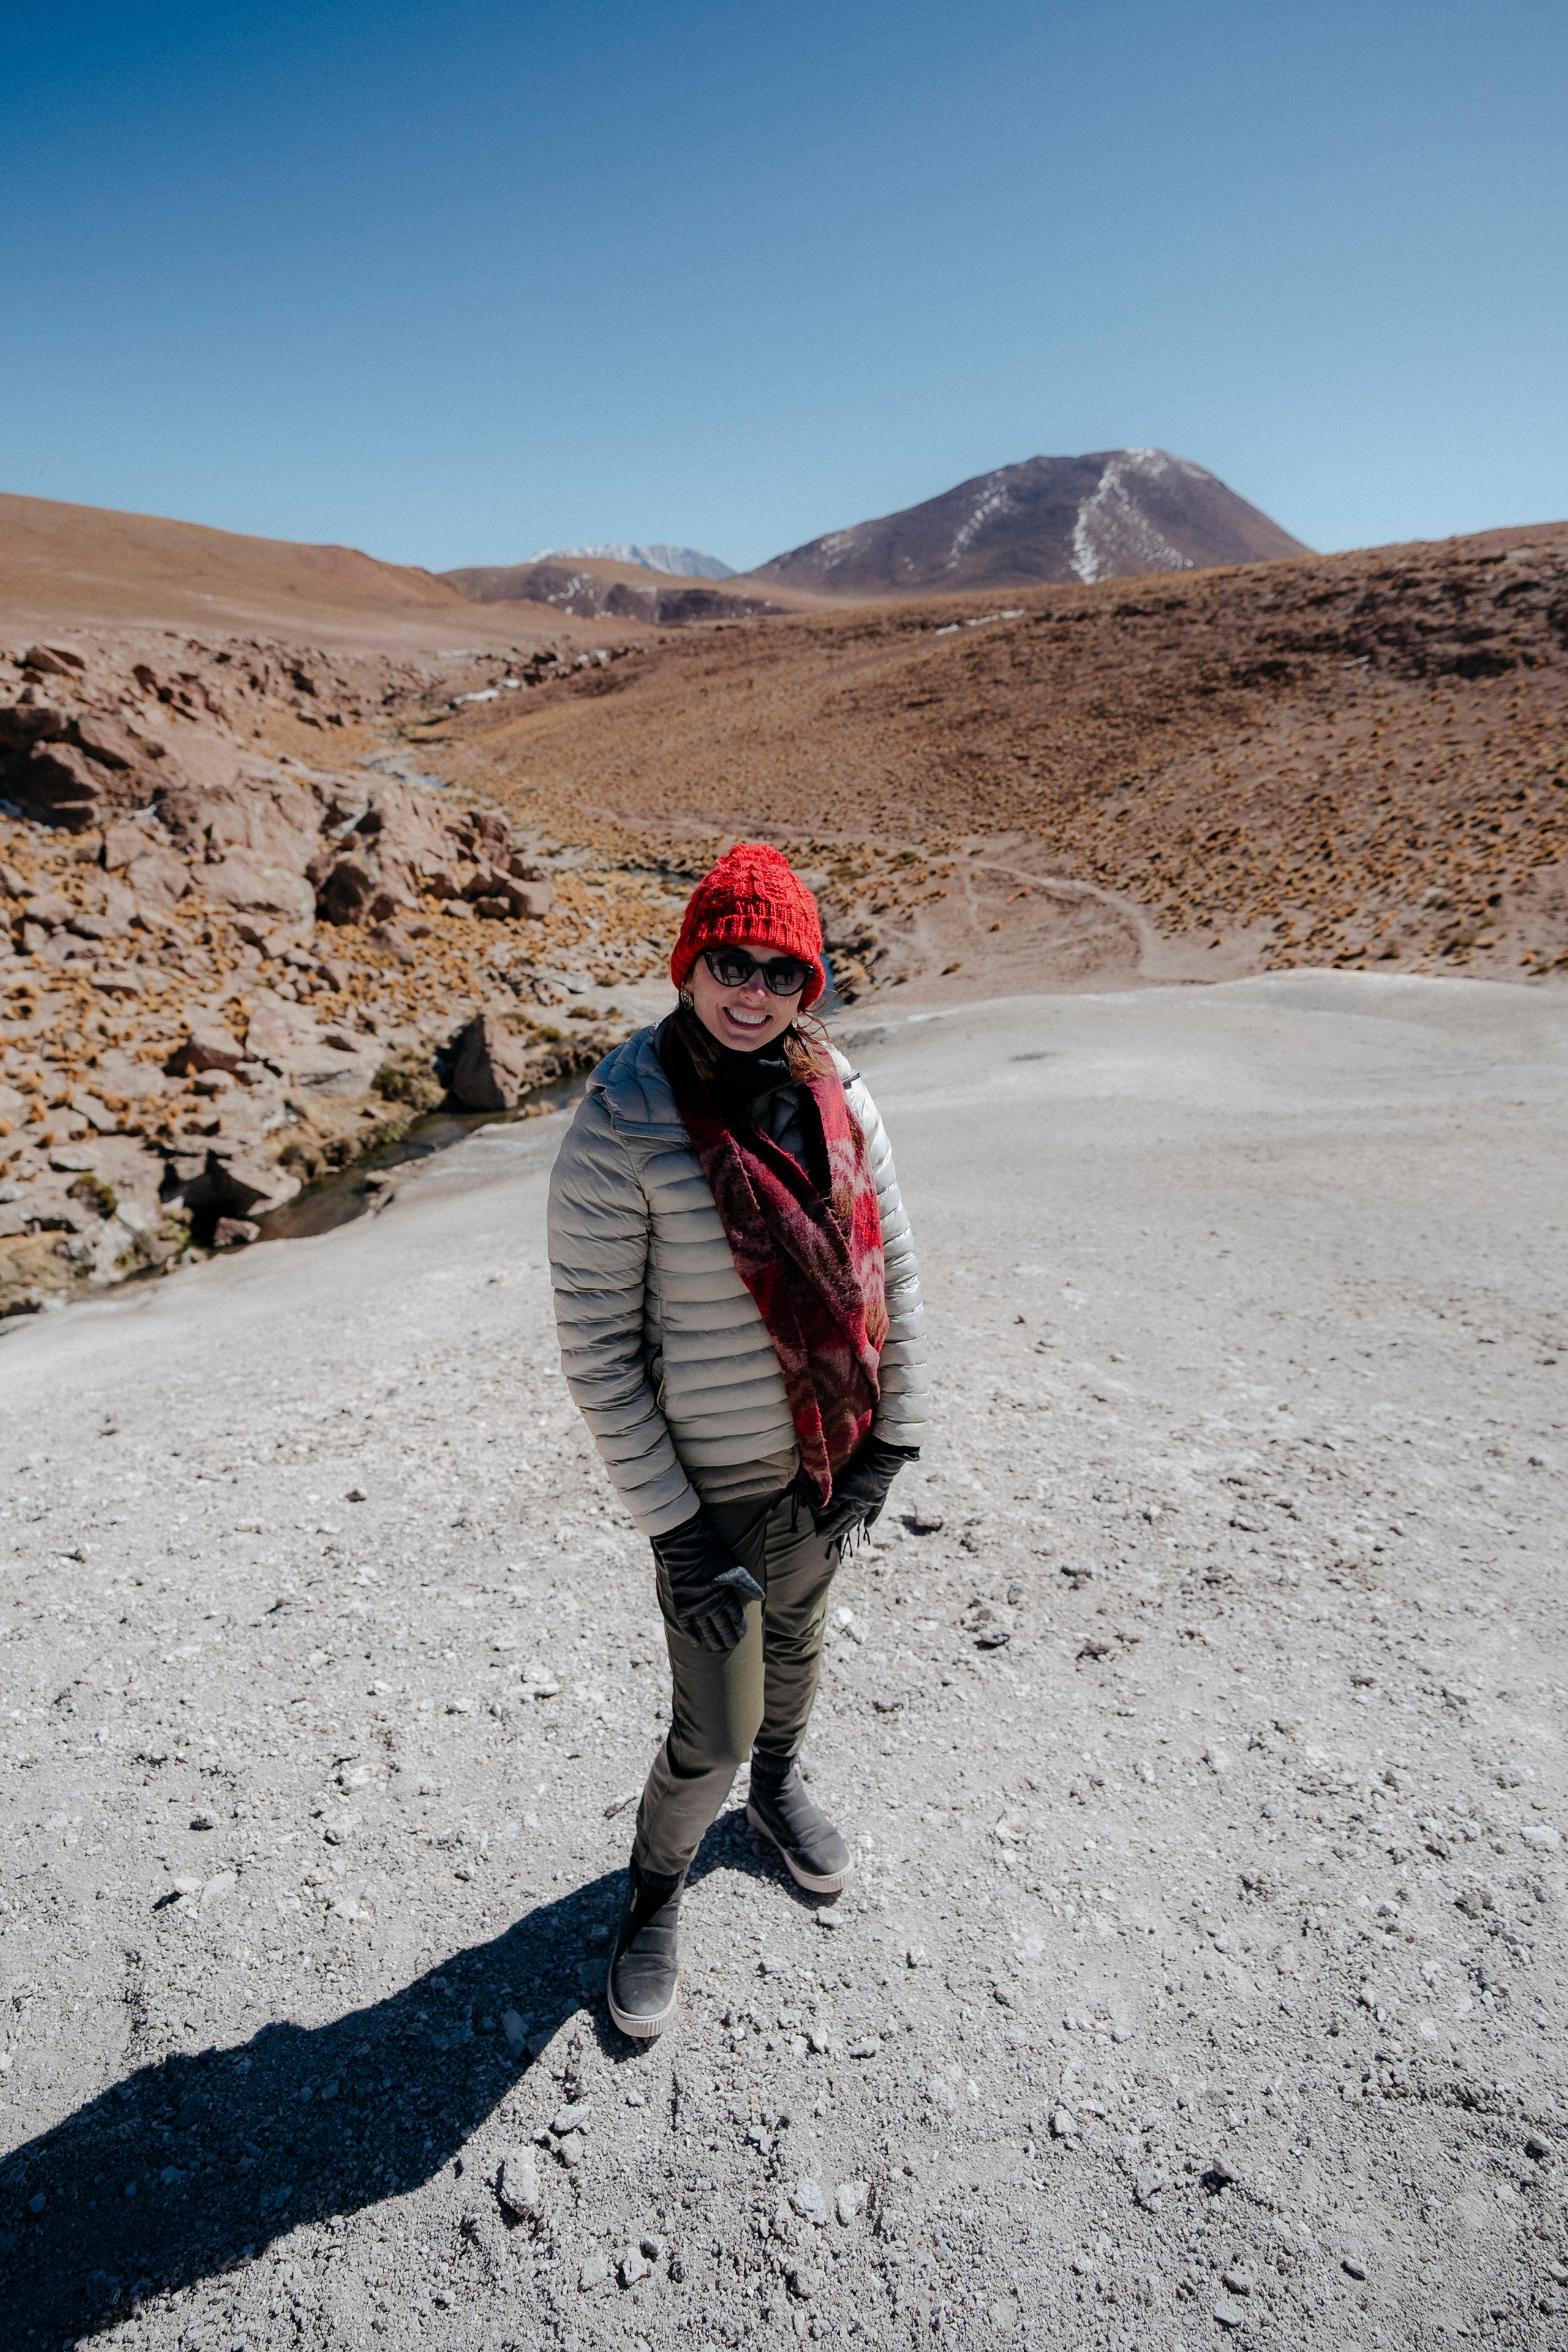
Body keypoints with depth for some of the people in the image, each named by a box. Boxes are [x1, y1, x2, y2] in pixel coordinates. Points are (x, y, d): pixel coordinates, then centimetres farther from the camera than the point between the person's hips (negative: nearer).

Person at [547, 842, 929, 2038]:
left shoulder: (837, 1101, -7)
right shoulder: (619, 1132, -22)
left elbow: (891, 1272, 3)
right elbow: (596, 1350, -17)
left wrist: (892, 1440, 0)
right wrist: (674, 1529, -15)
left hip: (827, 1460, 5)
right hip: (713, 1487, -5)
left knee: (799, 1638, 28)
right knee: (712, 1736, 7)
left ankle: (779, 1785, 60)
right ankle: (655, 1893, 40)